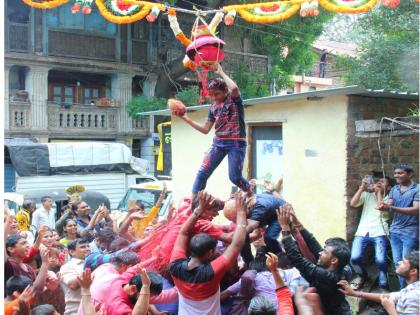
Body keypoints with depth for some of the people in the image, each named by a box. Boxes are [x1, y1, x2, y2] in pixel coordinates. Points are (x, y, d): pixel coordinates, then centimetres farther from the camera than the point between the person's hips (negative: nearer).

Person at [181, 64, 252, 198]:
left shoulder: (234, 98, -4)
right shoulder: (213, 106, 11)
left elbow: (234, 88, -31)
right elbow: (205, 129, 13)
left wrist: (221, 72, -17)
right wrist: (186, 119, 4)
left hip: (236, 143, -5)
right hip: (218, 143, 6)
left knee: (235, 177, -6)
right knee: (203, 172, -5)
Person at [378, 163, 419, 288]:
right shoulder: (394, 189, 10)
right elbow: (389, 204, 1)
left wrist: (392, 208, -31)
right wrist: (384, 206, -26)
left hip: (410, 232, -6)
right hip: (395, 231, 6)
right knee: (397, 262, 12)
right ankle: (403, 289, 25)